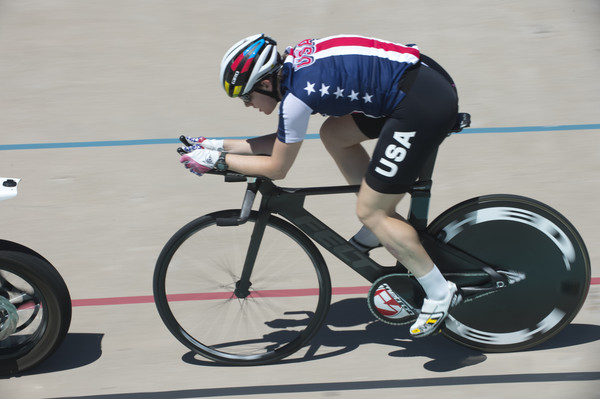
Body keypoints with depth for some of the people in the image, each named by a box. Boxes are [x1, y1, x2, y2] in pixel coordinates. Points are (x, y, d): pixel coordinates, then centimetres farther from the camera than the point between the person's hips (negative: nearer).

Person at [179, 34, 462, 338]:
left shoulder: (296, 96, -15)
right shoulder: (292, 66, 13)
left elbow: (276, 168, -3)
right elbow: (283, 142, 22)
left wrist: (217, 160, 5)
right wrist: (219, 145, 22)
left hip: (425, 103, -10)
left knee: (369, 211, -2)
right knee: (334, 133, 19)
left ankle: (440, 294, 5)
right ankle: (380, 227, 25)